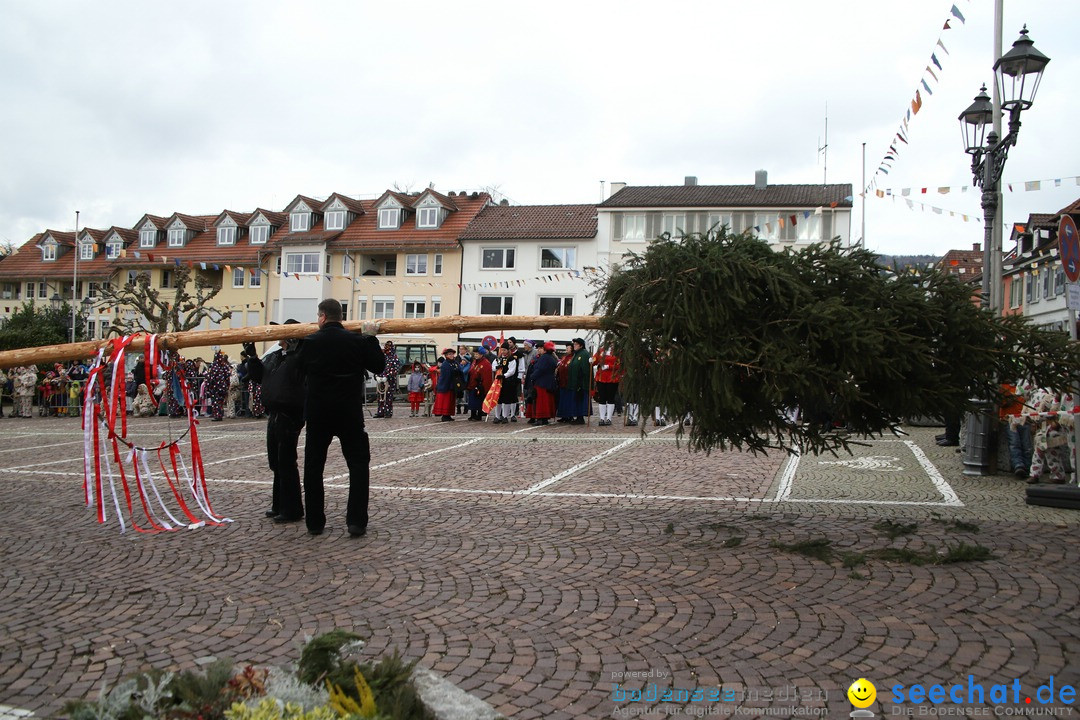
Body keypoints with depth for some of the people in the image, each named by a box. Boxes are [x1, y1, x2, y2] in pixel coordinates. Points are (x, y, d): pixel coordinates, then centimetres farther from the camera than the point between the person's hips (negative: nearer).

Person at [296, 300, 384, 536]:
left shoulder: (310, 342, -3)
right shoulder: (357, 341, -6)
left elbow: (301, 369, 14)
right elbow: (378, 367, 3)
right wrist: (371, 338, 10)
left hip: (317, 413, 1)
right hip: (350, 414, -1)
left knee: (313, 466, 11)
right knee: (358, 464, 7)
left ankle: (315, 522, 14)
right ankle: (356, 521, -1)